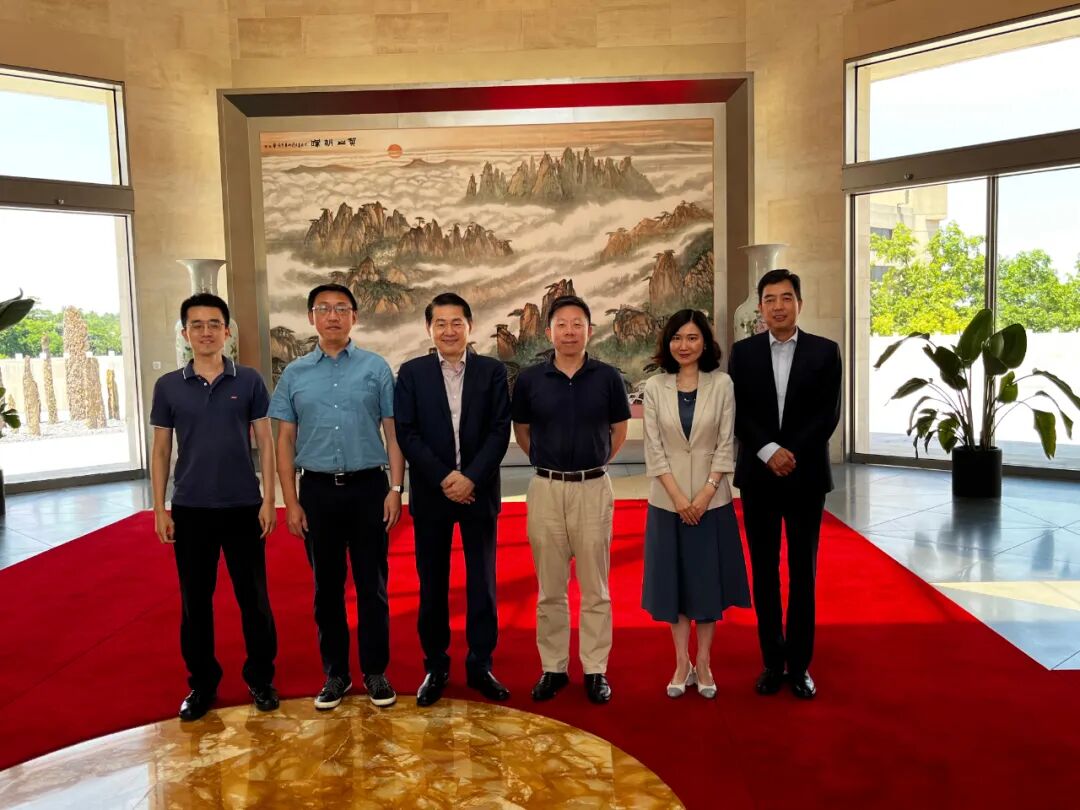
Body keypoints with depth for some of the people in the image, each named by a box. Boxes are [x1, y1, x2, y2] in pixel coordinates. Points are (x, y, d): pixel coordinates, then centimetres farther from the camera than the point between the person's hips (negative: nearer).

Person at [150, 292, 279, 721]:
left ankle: (261, 678, 23)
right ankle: (201, 683, 26)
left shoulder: (249, 381, -1)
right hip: (190, 510, 1)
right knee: (195, 602, 10)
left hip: (243, 507, -1)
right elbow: (160, 450, 6)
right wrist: (160, 509, 1)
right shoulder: (168, 386, 2)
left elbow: (265, 442, 0)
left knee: (253, 598, 7)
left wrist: (268, 500, -5)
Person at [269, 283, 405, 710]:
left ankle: (375, 672, 21)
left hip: (367, 486, -2)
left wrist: (395, 489, -7)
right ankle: (335, 673, 25)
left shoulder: (376, 367, 0)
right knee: (326, 585, 11)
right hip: (318, 489, 2)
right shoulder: (295, 373, 5)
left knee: (371, 584, 6)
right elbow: (285, 440, 6)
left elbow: (392, 432, 0)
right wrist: (291, 502, 0)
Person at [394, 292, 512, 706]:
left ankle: (481, 665, 20)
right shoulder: (411, 373, 2)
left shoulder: (493, 371, 3)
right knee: (432, 585, 9)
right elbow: (406, 433, -4)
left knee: (482, 583, 7)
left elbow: (500, 431, -4)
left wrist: (471, 478, -15)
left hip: (478, 492, 0)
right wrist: (443, 478, -14)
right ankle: (435, 667, 22)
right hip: (430, 493, 0)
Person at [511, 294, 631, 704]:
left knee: (595, 588, 8)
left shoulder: (607, 377, -2)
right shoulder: (530, 379, -1)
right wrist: (548, 461, 10)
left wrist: (593, 461, 8)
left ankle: (595, 669, 19)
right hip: (546, 490, 1)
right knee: (550, 588, 10)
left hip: (593, 489, 0)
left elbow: (619, 430, 10)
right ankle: (553, 667, 22)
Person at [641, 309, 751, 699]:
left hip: (712, 500, -1)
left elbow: (726, 445, -5)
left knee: (707, 579, 8)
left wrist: (705, 494, -13)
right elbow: (653, 448, -4)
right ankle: (681, 663, 22)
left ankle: (703, 663, 22)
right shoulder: (655, 387, -1)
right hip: (667, 501, 1)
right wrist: (678, 497, -12)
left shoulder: (721, 384, -3)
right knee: (673, 580, 8)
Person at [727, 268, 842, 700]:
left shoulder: (825, 351, 2)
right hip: (758, 476, 1)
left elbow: (828, 414, -4)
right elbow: (737, 413, -2)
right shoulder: (743, 352, 4)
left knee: (803, 572, 6)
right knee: (764, 572, 7)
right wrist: (769, 451, -15)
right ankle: (772, 661, 19)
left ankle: (799, 664, 18)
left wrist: (793, 454, -15)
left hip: (806, 475, -1)